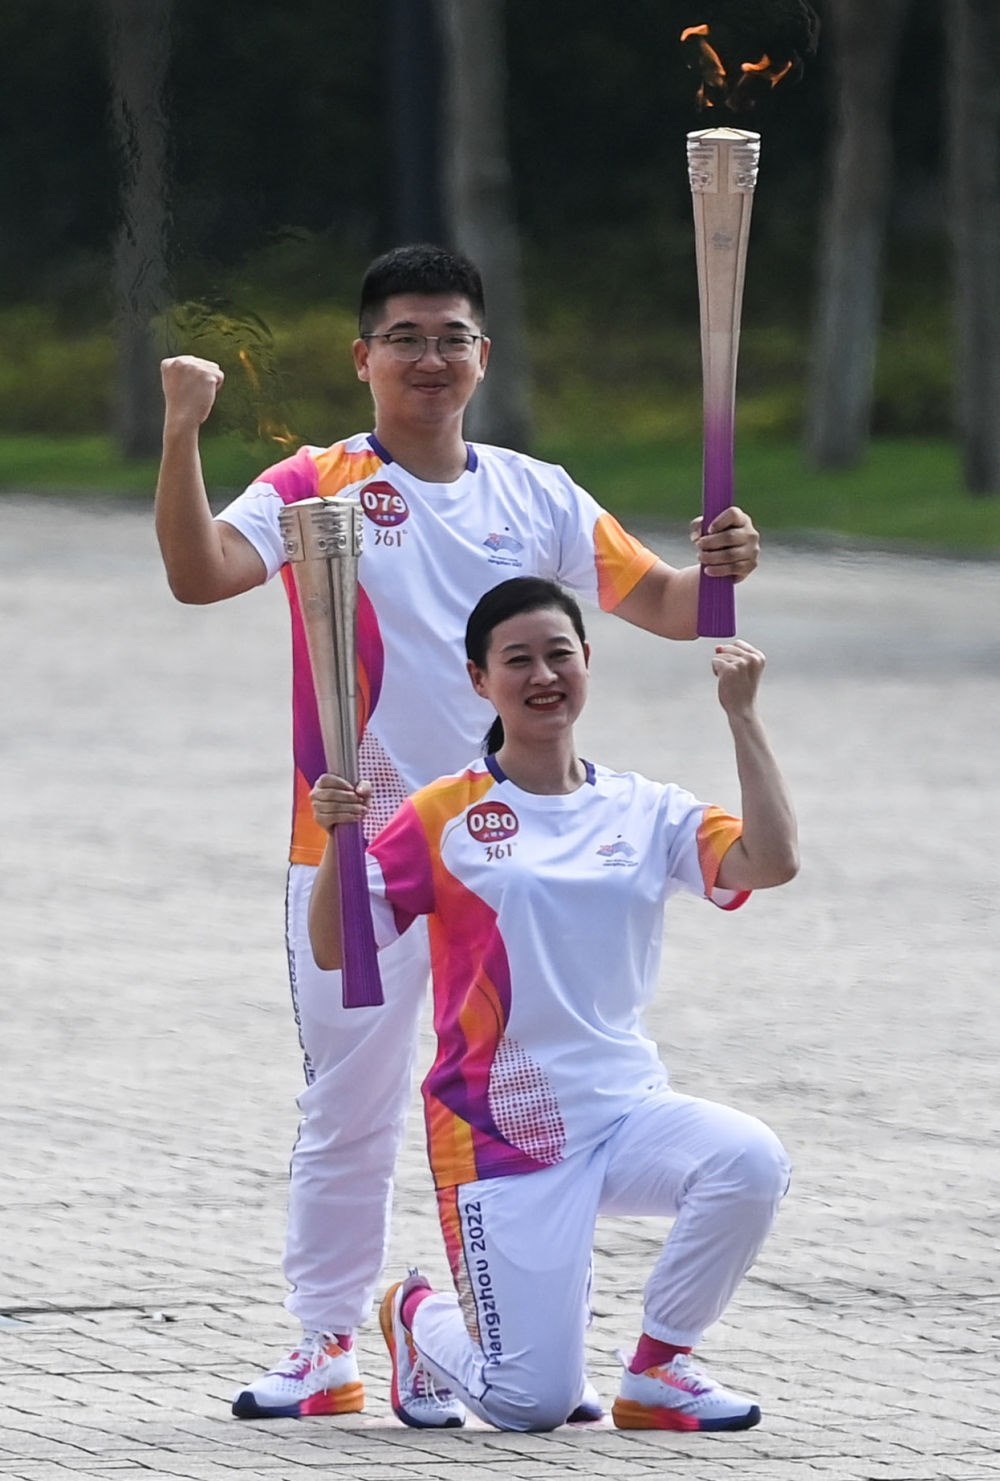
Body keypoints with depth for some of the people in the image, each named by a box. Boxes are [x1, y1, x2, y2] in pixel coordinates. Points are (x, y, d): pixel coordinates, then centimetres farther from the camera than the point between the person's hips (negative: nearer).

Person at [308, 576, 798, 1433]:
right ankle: (421, 1320, 28)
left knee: (750, 1163, -31)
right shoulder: (444, 819, -2)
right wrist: (339, 840, -22)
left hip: (627, 1108, 3)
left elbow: (772, 862, -9)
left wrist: (742, 715, -10)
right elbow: (334, 949, -5)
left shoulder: (646, 814, 6)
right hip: (500, 1130, -3)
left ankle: (658, 1369, -8)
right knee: (530, 1406, -9)